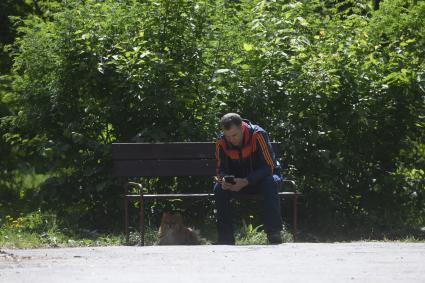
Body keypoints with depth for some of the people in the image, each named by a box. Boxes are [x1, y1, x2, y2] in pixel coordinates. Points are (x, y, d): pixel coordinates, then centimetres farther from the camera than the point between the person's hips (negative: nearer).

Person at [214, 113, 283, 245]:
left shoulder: (258, 135, -26)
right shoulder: (222, 142, -13)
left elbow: (268, 167, -27)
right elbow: (221, 169, -5)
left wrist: (246, 182, -39)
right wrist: (223, 180, -31)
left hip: (262, 178, -3)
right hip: (239, 181, 3)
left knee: (270, 184, -37)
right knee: (219, 189, -24)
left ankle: (274, 236, -36)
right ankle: (225, 239, -19)